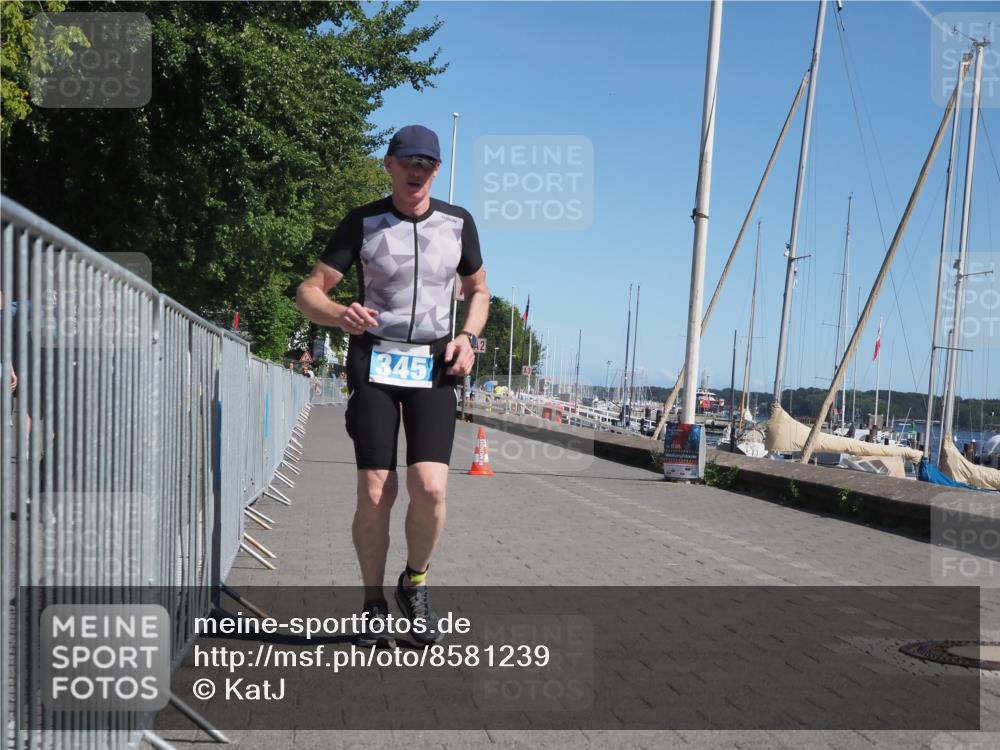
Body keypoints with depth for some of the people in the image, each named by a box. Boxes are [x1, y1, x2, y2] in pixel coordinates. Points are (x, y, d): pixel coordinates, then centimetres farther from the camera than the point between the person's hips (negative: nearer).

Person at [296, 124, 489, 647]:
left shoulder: (458, 222, 6)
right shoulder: (363, 222, 1)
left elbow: (478, 291, 19)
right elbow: (310, 291, -1)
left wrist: (469, 337, -1)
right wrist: (339, 314, -24)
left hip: (434, 365, 1)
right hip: (374, 359, -1)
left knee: (430, 487, -15)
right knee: (374, 495, -6)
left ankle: (415, 584, 13)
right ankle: (374, 607, 13)